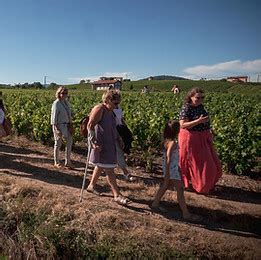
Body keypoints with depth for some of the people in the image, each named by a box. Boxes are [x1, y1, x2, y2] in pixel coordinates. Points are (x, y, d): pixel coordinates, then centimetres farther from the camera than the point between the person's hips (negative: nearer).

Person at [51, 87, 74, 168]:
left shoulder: (67, 102, 7)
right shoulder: (56, 103, -13)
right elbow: (54, 116, -15)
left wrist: (70, 126, 8)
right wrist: (56, 129, -19)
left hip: (66, 125, 7)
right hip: (59, 126, -7)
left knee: (69, 142, 6)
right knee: (58, 144, 6)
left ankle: (67, 162, 18)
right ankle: (56, 162, 22)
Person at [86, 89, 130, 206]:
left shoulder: (110, 111, 12)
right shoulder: (99, 109, -16)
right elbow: (90, 126, -20)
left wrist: (119, 139, 15)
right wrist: (94, 142, -25)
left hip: (109, 144, 10)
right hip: (101, 145, -10)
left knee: (100, 166, 21)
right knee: (109, 169, -6)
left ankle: (91, 186, 37)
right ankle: (117, 195, 0)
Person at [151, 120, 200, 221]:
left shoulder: (168, 140, 2)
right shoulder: (172, 143, -25)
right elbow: (168, 159, -25)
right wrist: (167, 175, -21)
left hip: (174, 167, 9)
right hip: (171, 168, -9)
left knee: (165, 185, 22)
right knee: (180, 190, -1)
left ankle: (155, 203, 35)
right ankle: (186, 214, 9)